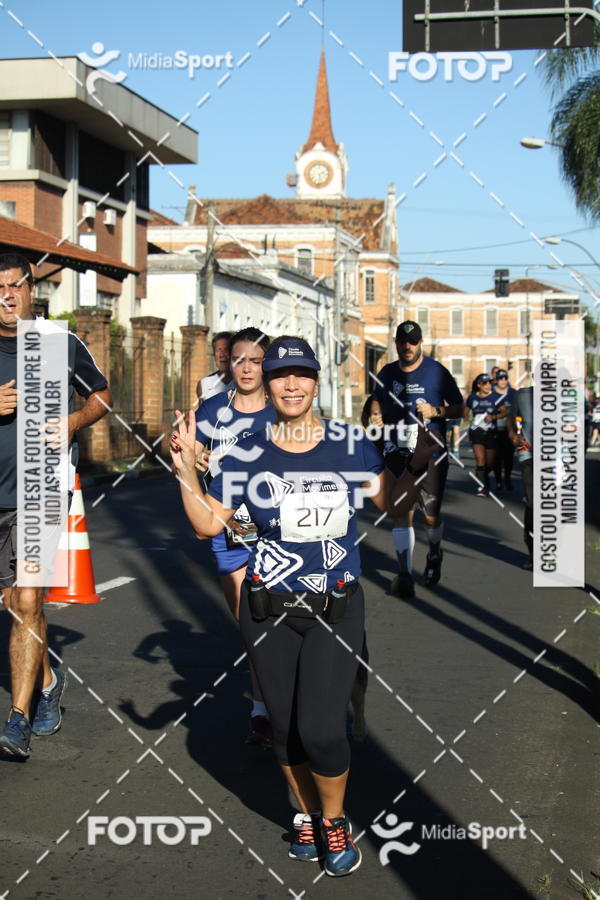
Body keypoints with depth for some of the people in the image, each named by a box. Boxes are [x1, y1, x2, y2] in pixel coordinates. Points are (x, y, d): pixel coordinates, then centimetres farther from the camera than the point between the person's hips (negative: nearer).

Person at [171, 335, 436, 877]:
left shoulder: (352, 445, -1)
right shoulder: (246, 456, -1)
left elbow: (394, 503, 10)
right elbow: (208, 525, 3)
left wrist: (419, 462, -6)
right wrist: (186, 470, -9)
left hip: (337, 608, -1)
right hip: (269, 610, 1)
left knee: (320, 730, -12)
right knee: (286, 726, 9)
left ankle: (335, 821, 17)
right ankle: (308, 816, 36)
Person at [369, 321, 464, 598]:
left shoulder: (436, 371, -1)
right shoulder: (387, 373, 9)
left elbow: (460, 409, 3)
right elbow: (377, 399, 25)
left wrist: (436, 411, -14)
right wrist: (376, 415, 4)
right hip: (396, 452, 2)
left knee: (431, 515, 4)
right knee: (401, 512, -7)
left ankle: (434, 554, 35)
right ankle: (404, 574, -7)